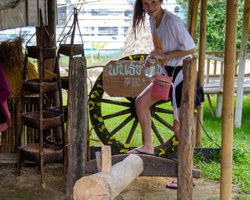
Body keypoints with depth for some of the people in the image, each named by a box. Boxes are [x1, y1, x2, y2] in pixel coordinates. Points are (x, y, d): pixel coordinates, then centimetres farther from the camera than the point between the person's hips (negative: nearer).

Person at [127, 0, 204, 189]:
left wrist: (163, 56, -20)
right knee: (141, 101, 11)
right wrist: (153, 55, 0)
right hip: (168, 73, 9)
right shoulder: (153, 19, 4)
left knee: (179, 127, -4)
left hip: (181, 75, -9)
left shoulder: (172, 21, -23)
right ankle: (148, 146, 24)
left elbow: (191, 48, -24)